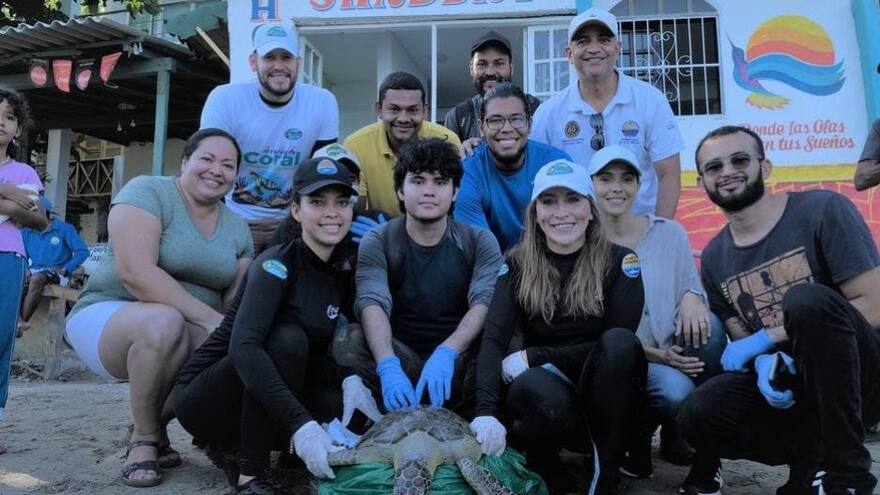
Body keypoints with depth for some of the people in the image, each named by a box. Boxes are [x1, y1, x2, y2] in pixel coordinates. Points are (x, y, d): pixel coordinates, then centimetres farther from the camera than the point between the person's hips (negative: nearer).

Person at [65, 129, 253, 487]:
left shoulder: (238, 230, 6)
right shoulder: (147, 192, -13)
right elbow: (135, 273, -26)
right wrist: (209, 318, -29)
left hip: (190, 331, 6)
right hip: (110, 315, -5)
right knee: (164, 322, -38)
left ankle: (156, 423, 6)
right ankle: (144, 439, -12)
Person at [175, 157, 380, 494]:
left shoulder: (343, 274, 1)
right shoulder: (277, 264, -20)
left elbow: (317, 353, 4)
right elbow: (242, 348, -35)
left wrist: (349, 380, -18)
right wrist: (301, 424, -44)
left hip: (261, 400, 7)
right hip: (203, 399, -7)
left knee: (353, 413, -15)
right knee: (287, 339, -31)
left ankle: (236, 444, 7)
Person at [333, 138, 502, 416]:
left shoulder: (480, 242, 1)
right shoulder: (378, 242, -1)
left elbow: (486, 302, -16)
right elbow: (372, 303, -19)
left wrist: (446, 352, -36)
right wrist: (388, 366, -39)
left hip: (459, 359, 0)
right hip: (402, 355, 0)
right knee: (348, 340, -27)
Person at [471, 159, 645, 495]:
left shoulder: (619, 261, -3)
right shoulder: (517, 265, -1)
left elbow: (616, 346, -11)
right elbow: (493, 339, -14)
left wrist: (533, 356, -17)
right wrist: (487, 412, -32)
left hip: (605, 406, 1)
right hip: (552, 395, -1)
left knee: (620, 342, -30)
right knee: (531, 388, -36)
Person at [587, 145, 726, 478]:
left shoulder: (669, 233, 2)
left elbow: (691, 287, 6)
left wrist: (692, 298, -20)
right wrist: (653, 354, -19)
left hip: (673, 352, 4)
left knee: (708, 325, -26)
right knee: (675, 388, -33)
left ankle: (678, 436, -4)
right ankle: (636, 436, 4)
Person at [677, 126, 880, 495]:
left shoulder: (823, 210, -10)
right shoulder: (714, 258, 6)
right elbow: (741, 338, 8)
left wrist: (766, 337, -16)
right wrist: (765, 362, -18)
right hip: (789, 382, 4)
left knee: (807, 298, -34)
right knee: (699, 416, -26)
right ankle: (806, 454, 3)